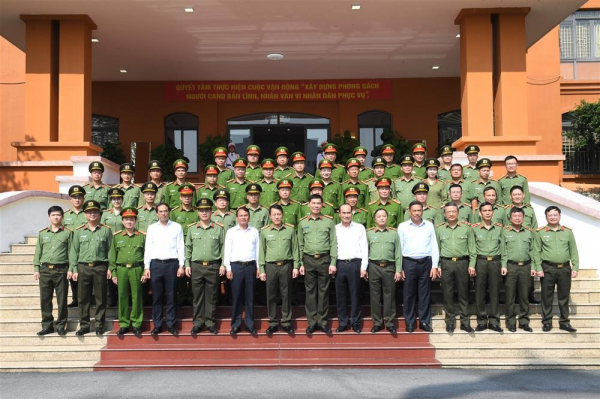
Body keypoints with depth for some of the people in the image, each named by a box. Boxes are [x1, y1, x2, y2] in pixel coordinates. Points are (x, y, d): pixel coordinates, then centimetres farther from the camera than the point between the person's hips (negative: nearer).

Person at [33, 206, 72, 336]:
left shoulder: (68, 232, 3)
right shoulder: (42, 233, 11)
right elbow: (38, 252, 12)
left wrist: (71, 269, -6)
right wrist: (36, 269, 5)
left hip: (61, 270, -3)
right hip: (45, 270, 3)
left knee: (62, 300, 1)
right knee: (45, 299, 5)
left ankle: (61, 325, 11)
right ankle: (47, 325, 14)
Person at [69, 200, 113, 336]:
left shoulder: (106, 230, 5)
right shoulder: (79, 231, 9)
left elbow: (111, 250, 4)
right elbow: (74, 251, 9)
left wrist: (110, 268, -3)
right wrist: (74, 269, 2)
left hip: (100, 267, -1)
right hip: (83, 267, 2)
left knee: (100, 298, 2)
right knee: (83, 298, 4)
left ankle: (100, 324, 11)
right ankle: (84, 325, 12)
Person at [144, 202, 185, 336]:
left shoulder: (177, 227, 5)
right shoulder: (151, 228, 9)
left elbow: (180, 247, 3)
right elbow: (148, 248, 8)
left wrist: (181, 265, -3)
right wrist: (146, 267, 2)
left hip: (171, 264, -1)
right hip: (155, 264, 1)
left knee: (171, 296, 2)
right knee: (156, 296, 4)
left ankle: (171, 324, 10)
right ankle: (157, 325, 12)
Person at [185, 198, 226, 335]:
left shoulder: (219, 228, 3)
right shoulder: (192, 229, 7)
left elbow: (223, 247, 4)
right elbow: (188, 248, 10)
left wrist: (223, 264, -1)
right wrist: (187, 264, 4)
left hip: (213, 266, -1)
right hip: (196, 266, 1)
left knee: (211, 296, 4)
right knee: (197, 296, 6)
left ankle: (210, 322, 13)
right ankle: (198, 322, 14)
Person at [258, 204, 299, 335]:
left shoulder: (290, 230, 3)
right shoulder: (264, 231, 4)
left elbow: (295, 249, 6)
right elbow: (262, 251, 5)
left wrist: (296, 266, 1)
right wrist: (261, 270, 2)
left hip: (286, 265, 0)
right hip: (270, 266, 0)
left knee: (286, 295, 5)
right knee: (271, 296, 5)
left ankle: (286, 322, 14)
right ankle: (273, 323, 14)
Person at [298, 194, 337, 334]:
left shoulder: (329, 221, 1)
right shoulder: (302, 222, 7)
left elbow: (333, 243, 0)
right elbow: (300, 245, 10)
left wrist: (333, 263, -6)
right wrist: (301, 263, 6)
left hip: (324, 259, -1)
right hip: (308, 260, 1)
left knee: (323, 291, 4)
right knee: (310, 291, 4)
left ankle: (322, 322, 12)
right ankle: (312, 322, 12)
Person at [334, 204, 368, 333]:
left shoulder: (360, 228, 5)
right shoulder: (335, 229, 9)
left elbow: (364, 248, 2)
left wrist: (364, 267, -4)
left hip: (355, 264, -2)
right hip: (340, 264, 2)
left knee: (355, 294, 3)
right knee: (340, 295, 6)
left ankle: (355, 322, 13)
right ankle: (342, 322, 15)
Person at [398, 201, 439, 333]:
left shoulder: (429, 225, 7)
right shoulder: (402, 226, 3)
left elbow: (434, 246, 7)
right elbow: (399, 248, 3)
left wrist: (434, 266, 1)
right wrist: (400, 267, 0)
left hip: (426, 262, 1)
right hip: (409, 263, -1)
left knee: (425, 293, 6)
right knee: (409, 294, 5)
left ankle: (424, 321, 16)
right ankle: (409, 322, 14)